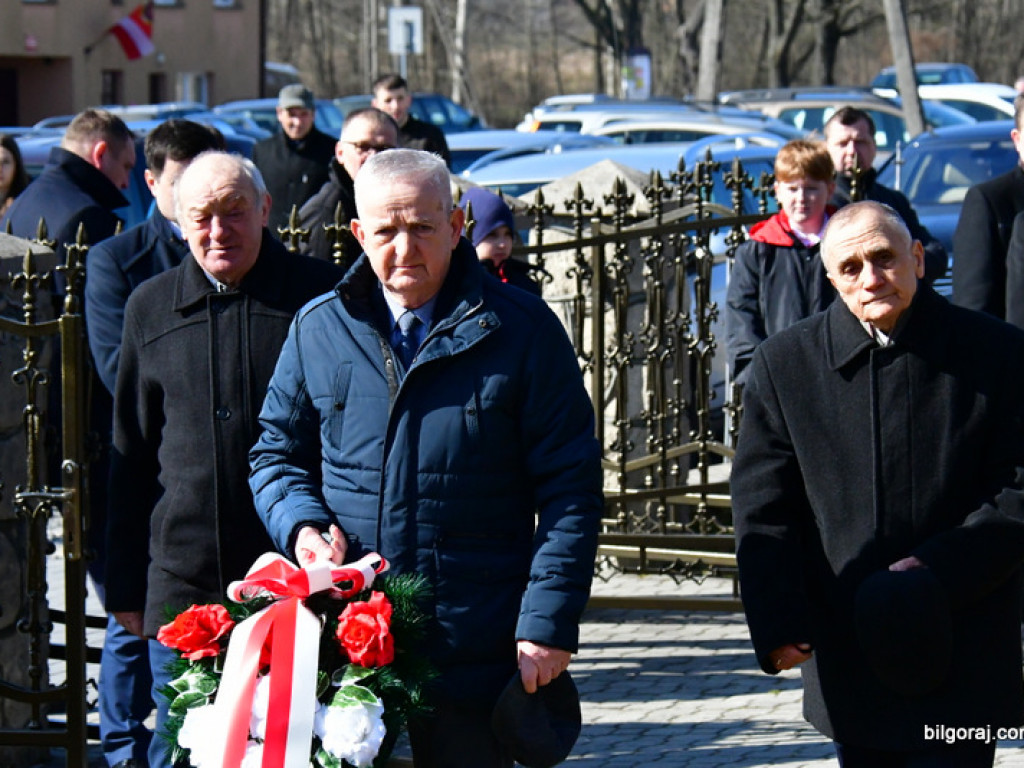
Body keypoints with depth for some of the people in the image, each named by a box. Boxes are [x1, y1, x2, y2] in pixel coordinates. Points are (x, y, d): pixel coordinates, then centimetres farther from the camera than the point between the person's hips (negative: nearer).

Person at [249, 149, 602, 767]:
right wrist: (301, 526, -2)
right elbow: (278, 450, 20)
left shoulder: (522, 329, -1)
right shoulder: (318, 329, 8)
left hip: (475, 649, -2)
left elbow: (568, 485, -2)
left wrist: (548, 622, -9)